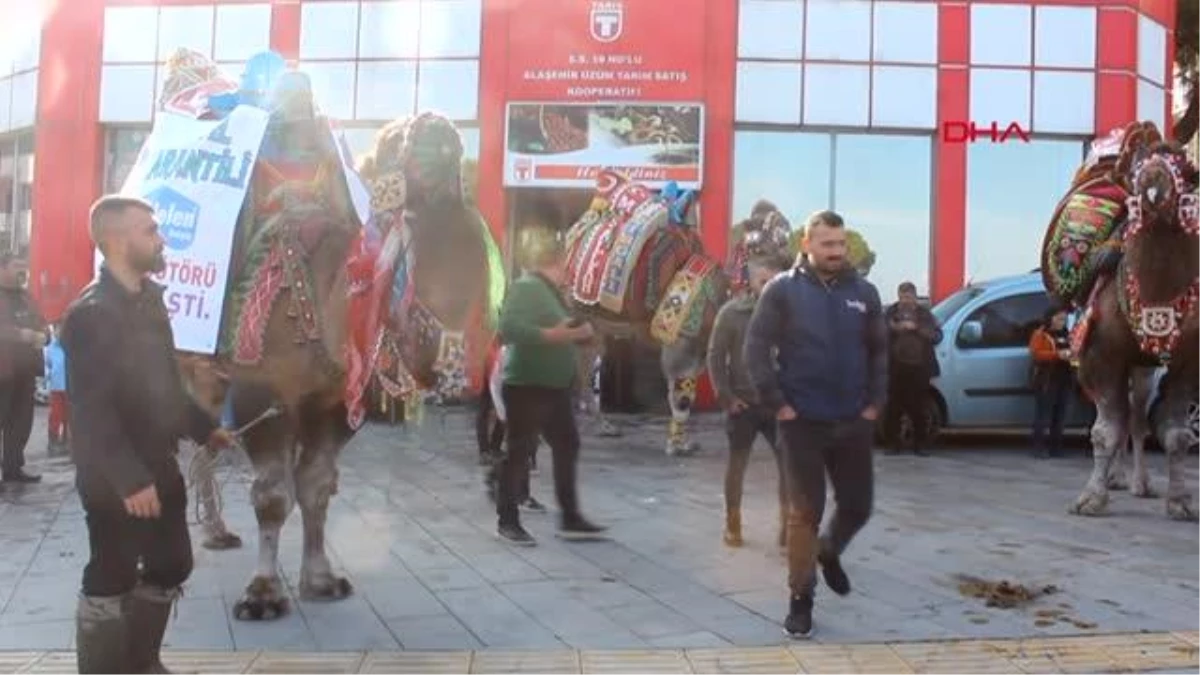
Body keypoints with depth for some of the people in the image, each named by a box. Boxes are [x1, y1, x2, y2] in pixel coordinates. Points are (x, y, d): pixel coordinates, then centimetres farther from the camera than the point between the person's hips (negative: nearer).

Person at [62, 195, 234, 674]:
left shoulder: (149, 297, 9)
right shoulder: (91, 312, -18)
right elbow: (91, 409, -23)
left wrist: (202, 426, 22)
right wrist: (129, 479, -26)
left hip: (159, 467, 9)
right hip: (116, 481, -9)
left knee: (172, 566, 18)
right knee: (110, 583, 4)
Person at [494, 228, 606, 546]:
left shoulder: (549, 290, 14)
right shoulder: (525, 287, -15)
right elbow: (508, 329, -27)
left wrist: (576, 332, 7)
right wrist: (553, 334, -28)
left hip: (554, 386, 10)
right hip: (526, 386, -10)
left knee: (567, 446, 10)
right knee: (519, 452, -1)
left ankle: (570, 519, 17)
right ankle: (507, 522, 10)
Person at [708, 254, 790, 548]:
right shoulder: (732, 312, -5)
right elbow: (715, 355, -4)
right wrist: (724, 395, -9)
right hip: (743, 403, -1)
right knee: (737, 463, 10)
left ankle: (786, 523, 11)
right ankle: (732, 524, 21)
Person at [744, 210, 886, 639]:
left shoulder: (864, 292, 6)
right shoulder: (782, 290, -5)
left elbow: (879, 352, 12)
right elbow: (756, 350, -6)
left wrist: (875, 402, 3)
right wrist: (776, 403, -11)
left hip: (853, 422, 3)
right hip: (802, 422, -3)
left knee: (858, 506, 10)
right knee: (805, 511, 3)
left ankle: (829, 552, 42)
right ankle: (801, 598, 16)